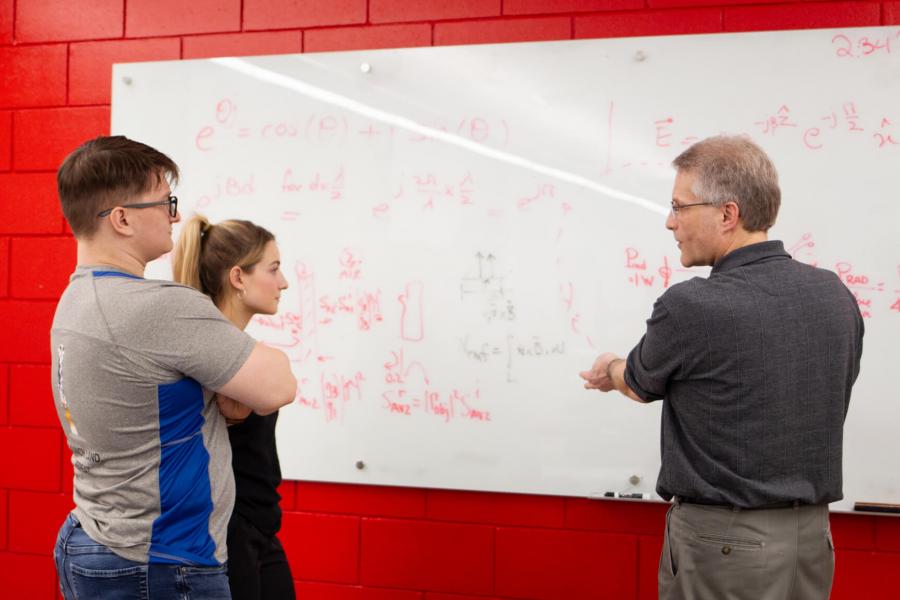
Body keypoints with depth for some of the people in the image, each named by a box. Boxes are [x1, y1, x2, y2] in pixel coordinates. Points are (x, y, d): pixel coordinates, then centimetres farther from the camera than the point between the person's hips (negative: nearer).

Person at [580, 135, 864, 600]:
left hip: (724, 541, -6)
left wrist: (611, 371, 24)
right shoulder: (837, 295, -1)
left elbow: (641, 385, 0)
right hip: (812, 532, 7)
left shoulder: (689, 306, -20)